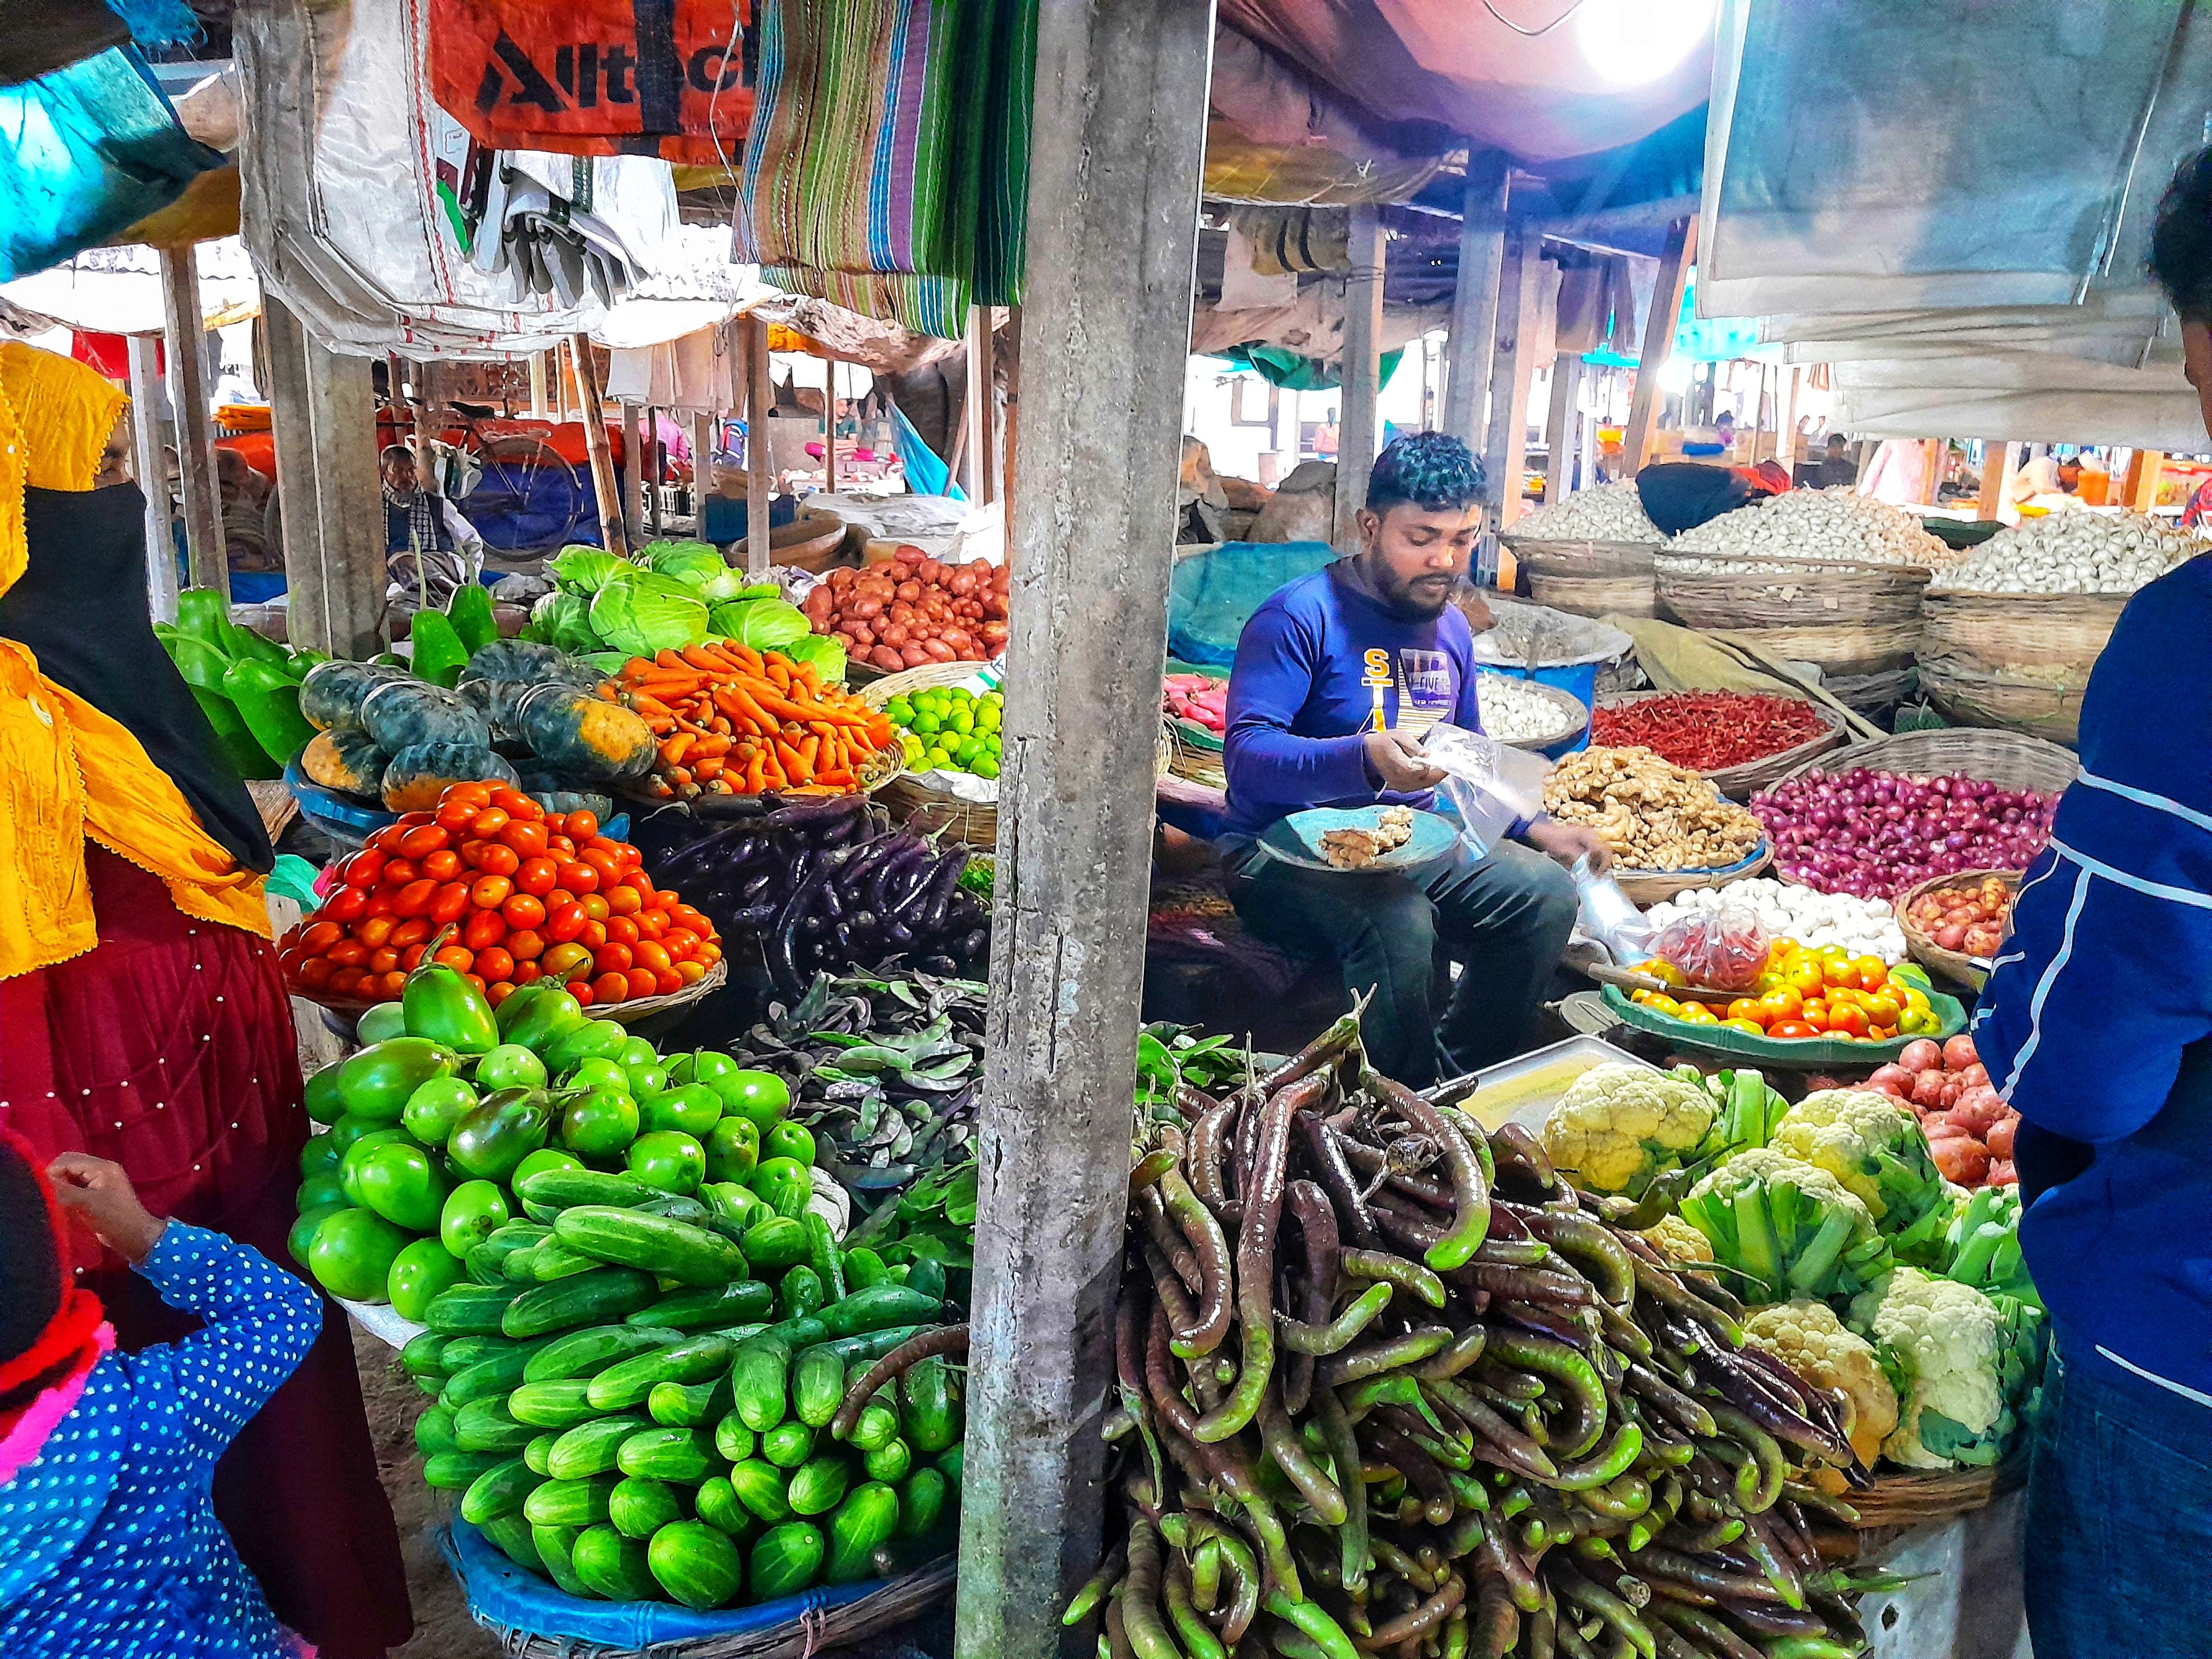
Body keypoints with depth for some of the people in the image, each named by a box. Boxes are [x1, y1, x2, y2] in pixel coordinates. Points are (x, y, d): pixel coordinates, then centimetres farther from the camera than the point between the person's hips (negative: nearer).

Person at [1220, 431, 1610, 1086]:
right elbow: (1244, 754, -24)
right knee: (1395, 921, -35)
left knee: (1546, 893, -12)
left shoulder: (1450, 628, 14)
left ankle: (1458, 1086, 2)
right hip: (1285, 852, -7)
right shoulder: (1300, 617, -12)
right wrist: (1365, 759, -40)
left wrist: (1535, 826, 10)